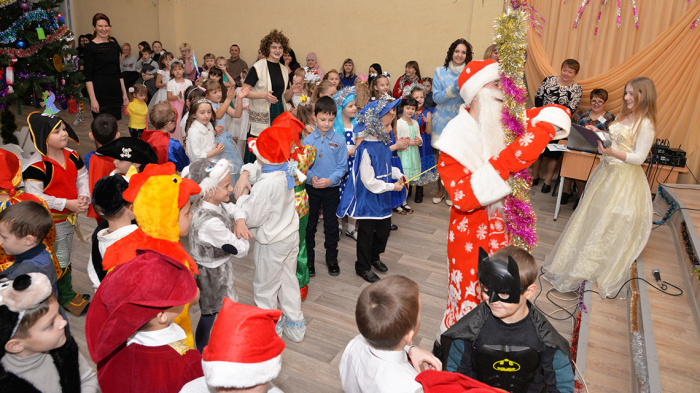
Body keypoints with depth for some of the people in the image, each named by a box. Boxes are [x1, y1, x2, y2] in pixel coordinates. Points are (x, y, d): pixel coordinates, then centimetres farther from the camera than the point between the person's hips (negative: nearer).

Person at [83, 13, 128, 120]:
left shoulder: (114, 45, 11)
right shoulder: (90, 47, -5)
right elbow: (87, 77, -9)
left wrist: (124, 93, 12)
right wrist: (93, 99, -16)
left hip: (115, 92, 5)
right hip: (99, 93, -5)